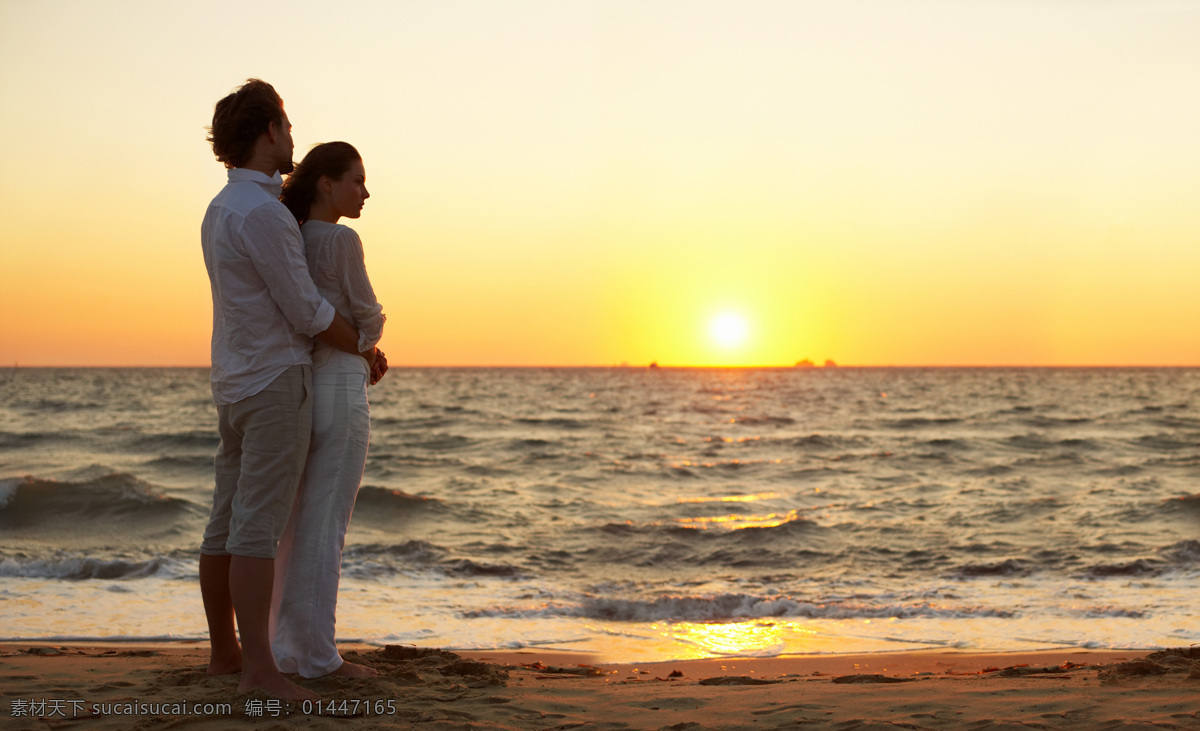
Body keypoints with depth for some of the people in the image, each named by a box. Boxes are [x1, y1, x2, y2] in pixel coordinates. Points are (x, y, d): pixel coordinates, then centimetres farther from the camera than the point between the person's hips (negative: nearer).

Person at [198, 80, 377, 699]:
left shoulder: (220, 211, 15)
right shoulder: (262, 214, -18)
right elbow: (308, 314, -15)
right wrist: (366, 351, 1)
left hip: (234, 386, 10)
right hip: (275, 385, -10)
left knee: (228, 525, 11)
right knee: (258, 529, -12)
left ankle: (224, 651, 19)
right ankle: (259, 670, -12)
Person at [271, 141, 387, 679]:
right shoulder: (342, 240, -13)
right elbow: (370, 320, -6)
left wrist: (365, 354, 8)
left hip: (302, 389, 9)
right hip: (338, 393, -9)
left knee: (299, 526, 12)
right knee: (326, 528, -4)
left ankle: (290, 646, 16)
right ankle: (317, 656, 1)